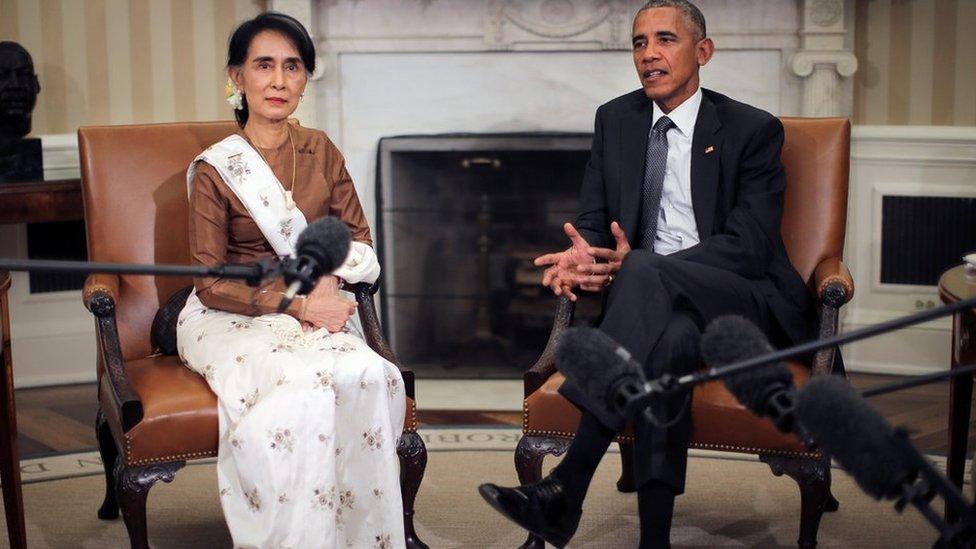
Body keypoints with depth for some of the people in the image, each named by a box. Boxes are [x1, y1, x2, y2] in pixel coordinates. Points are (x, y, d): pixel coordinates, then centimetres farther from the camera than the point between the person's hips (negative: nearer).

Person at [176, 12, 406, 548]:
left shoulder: (320, 151, 8)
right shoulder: (214, 168, -4)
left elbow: (360, 244, 11)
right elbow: (210, 284, -7)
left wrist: (328, 283, -11)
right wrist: (296, 303, -18)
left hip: (313, 312, 4)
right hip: (231, 319, -3)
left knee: (370, 376, -29)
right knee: (305, 389, -34)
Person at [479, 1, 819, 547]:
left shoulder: (754, 130, -3)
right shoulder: (615, 120, 12)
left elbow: (748, 246, -13)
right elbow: (594, 222, 13)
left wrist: (635, 266, -26)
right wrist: (582, 255, -15)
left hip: (746, 302, -3)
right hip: (657, 300, 3)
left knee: (647, 276, -37)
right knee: (670, 339, -37)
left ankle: (567, 489, -45)